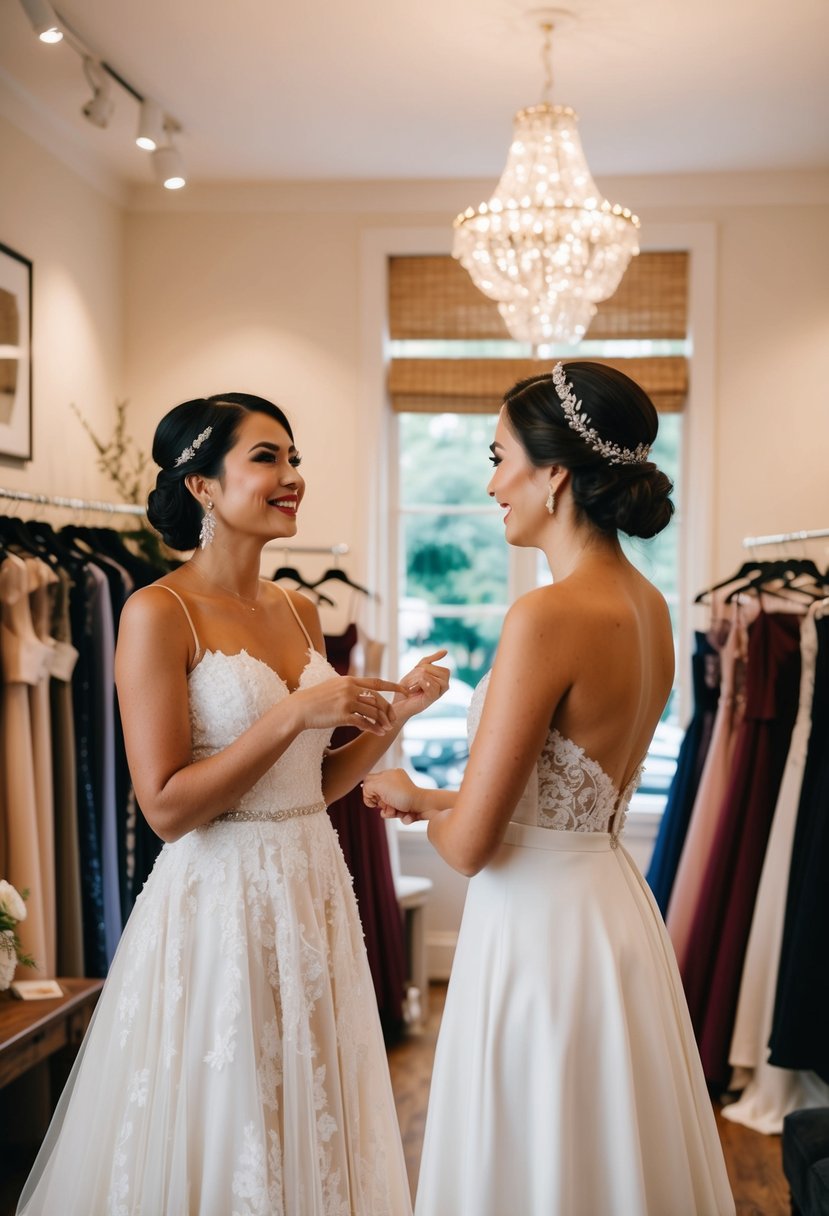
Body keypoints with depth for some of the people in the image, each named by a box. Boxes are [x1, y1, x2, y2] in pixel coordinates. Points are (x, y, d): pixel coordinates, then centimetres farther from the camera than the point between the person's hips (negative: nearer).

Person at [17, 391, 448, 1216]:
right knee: (220, 1144, 8)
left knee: (311, 1128, 18)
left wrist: (392, 716, 0)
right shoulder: (159, 614, -13)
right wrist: (294, 713, -21)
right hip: (220, 901, -7)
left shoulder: (299, 612, 8)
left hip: (313, 894, 7)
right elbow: (165, 805, -18)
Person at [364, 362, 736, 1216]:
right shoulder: (648, 607, 4)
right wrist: (425, 794, 18)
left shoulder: (548, 616, -22)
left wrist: (423, 811, 2)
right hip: (614, 904, 9)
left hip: (544, 924, -9)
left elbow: (470, 843, -20)